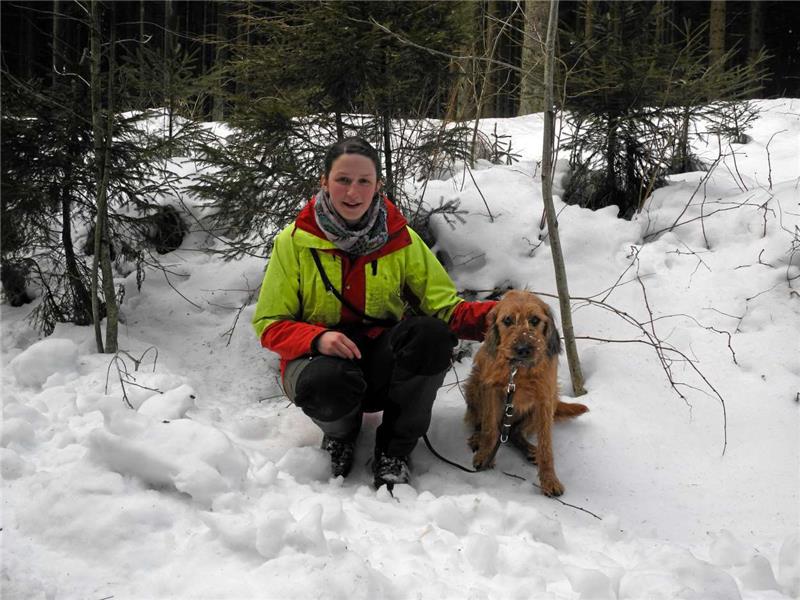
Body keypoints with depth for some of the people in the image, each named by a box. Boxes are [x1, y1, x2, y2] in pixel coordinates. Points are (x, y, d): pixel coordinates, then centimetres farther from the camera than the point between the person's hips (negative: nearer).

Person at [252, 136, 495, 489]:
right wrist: (317, 338, -26)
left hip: (382, 361, 2)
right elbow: (269, 323, -5)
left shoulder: (401, 239, -2)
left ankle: (394, 450, -10)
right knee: (325, 382, -40)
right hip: (318, 355, -2)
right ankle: (341, 432, 1)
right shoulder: (295, 241, -6)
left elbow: (444, 307, -6)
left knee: (431, 333, -30)